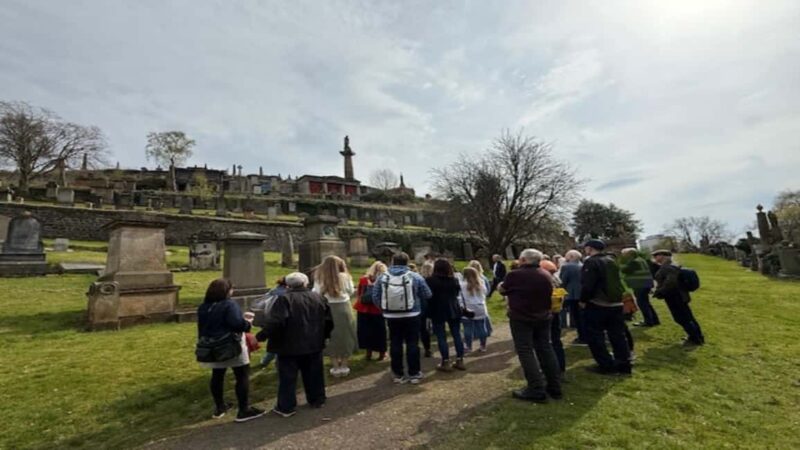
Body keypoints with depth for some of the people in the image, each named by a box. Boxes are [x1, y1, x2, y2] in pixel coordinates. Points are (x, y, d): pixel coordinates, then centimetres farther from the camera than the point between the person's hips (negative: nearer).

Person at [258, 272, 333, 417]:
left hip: (289, 346, -4)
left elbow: (275, 322, -24)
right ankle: (317, 400, 29)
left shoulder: (284, 299, -15)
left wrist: (261, 336, -13)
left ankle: (286, 407, 16)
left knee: (288, 378, 9)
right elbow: (328, 321, 7)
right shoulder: (318, 298, 3)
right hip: (314, 344, 5)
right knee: (314, 374, 18)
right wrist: (323, 336, 20)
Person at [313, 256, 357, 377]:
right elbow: (351, 291, 6)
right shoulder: (344, 277, -5)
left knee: (332, 339, 13)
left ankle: (336, 367, 19)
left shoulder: (319, 278, -4)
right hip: (343, 309, -1)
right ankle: (344, 366, 20)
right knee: (345, 337, 14)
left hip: (327, 310, 1)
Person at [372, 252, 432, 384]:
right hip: (411, 316, -1)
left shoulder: (382, 277, -5)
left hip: (391, 317, 2)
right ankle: (414, 373, 17)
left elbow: (376, 297, -1)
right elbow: (427, 295, -3)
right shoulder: (415, 277, -9)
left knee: (395, 344, 11)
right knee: (412, 344, 10)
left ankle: (398, 374, 20)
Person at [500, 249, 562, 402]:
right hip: (543, 317, 7)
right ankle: (555, 386, 21)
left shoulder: (514, 275, -14)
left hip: (521, 318, -6)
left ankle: (537, 390, -2)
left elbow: (503, 291, 3)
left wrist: (501, 286, 22)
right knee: (545, 349, 14)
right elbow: (549, 296, 18)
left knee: (525, 352, -1)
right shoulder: (545, 276, 5)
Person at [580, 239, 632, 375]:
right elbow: (617, 281, 22)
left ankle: (606, 365, 4)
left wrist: (583, 300, -9)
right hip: (616, 303, 8)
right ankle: (624, 364, 15)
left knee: (595, 336, 2)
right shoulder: (611, 261, 13)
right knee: (618, 335, 12)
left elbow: (587, 284, -20)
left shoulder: (591, 262, -14)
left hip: (596, 304, -8)